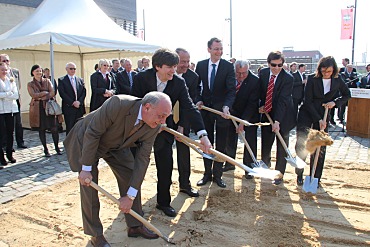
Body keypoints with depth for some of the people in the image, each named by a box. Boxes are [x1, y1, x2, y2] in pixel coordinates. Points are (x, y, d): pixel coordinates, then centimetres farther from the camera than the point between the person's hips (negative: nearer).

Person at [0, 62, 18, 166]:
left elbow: (16, 95, 0)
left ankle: (9, 154, 20)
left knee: (10, 132, 9)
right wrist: (9, 93, -11)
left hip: (10, 109, 4)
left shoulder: (11, 81, 12)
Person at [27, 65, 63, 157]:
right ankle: (45, 149, 15)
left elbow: (53, 93, -3)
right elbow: (33, 95, -8)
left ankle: (57, 147, 10)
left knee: (54, 128, -4)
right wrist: (45, 92, -9)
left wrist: (41, 97, -11)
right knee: (41, 129, 4)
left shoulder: (47, 81, 11)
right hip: (38, 109, 0)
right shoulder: (30, 84, 8)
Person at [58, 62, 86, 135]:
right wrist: (72, 103, -14)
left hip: (79, 107, 3)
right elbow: (62, 93, -7)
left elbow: (84, 92, 6)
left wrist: (79, 101, -10)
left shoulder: (80, 80, 15)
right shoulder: (61, 80, 3)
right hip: (69, 108, -3)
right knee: (69, 128, -1)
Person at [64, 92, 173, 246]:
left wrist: (130, 196, -20)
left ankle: (135, 226, 20)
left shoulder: (154, 125, -22)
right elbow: (92, 133, -30)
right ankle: (95, 234, 12)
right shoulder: (117, 104, -39)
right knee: (89, 184, -7)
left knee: (131, 178, 2)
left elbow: (142, 158, -20)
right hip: (87, 140, -5)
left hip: (116, 145, 5)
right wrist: (86, 169, -26)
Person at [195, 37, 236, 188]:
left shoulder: (228, 66, -9)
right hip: (205, 108, 2)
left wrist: (226, 106, -32)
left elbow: (231, 90, -16)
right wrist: (198, 100, -9)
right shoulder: (200, 65, -1)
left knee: (221, 145, 8)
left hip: (222, 109, -2)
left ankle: (217, 175, 22)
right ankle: (207, 173, 26)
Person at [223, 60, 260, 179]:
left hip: (249, 115, -3)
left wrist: (243, 121, -27)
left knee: (250, 141, 1)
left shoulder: (255, 81, -23)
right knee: (230, 138, 10)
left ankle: (249, 168, 14)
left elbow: (252, 103, -23)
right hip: (233, 112, 3)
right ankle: (230, 163, 27)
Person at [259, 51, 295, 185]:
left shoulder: (288, 78, -20)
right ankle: (265, 165, 40)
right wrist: (261, 105, -5)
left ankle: (279, 175, 17)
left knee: (282, 147, 5)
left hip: (282, 115, -4)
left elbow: (282, 100, -25)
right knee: (265, 144, 14)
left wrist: (277, 121, -30)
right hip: (267, 113, 4)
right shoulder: (263, 73, -5)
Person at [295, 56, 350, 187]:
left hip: (323, 114, 3)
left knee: (320, 148, 1)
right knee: (301, 144, -7)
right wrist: (318, 119, -17)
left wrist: (335, 102, -8)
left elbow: (347, 95, 12)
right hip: (307, 113, -2)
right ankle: (299, 174, 14)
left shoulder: (337, 80, -4)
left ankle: (315, 178, 14)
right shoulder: (312, 79, -13)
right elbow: (308, 101, -13)